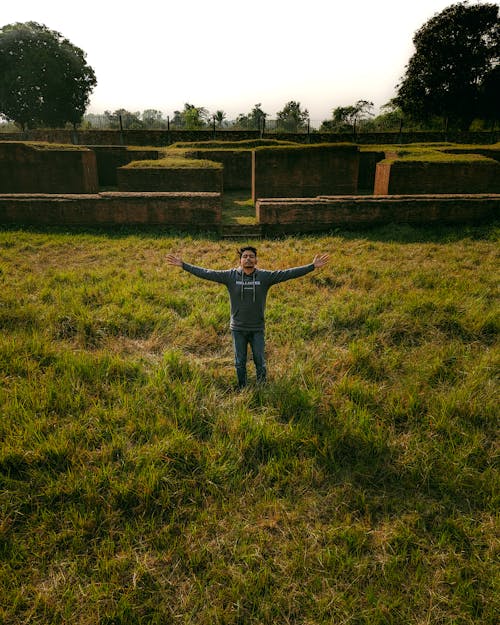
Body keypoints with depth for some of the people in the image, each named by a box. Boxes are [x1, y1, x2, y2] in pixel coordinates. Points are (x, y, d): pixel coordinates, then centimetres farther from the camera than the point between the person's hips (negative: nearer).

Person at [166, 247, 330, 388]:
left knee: (260, 362, 11)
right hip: (238, 329, 1)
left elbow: (288, 273, -9)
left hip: (257, 329, 0)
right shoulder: (230, 276, -6)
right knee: (240, 363, 14)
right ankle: (242, 390, 33)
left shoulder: (265, 276, -7)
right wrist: (183, 265, -8)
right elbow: (206, 273, -6)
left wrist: (312, 266, -14)